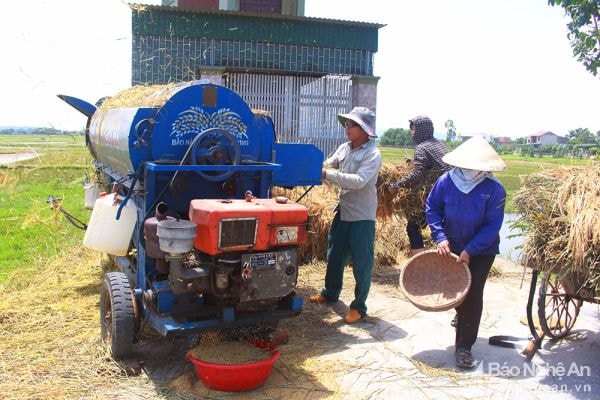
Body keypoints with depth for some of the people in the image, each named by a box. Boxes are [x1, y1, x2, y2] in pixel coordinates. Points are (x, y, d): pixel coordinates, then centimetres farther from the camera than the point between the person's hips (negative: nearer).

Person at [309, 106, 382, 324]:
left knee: (362, 263, 3)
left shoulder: (372, 154, -17)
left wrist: (327, 175, -30)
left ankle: (359, 307, 16)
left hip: (362, 216, -7)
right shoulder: (344, 148, 5)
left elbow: (359, 181, -28)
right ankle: (330, 293, 40)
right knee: (335, 255, 20)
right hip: (343, 211, 7)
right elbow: (327, 165, 5)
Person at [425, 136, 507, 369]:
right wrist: (440, 237, -17)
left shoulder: (494, 189, -21)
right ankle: (462, 316, 56)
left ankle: (464, 347, 5)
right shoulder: (447, 180, -15)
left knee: (473, 295, -5)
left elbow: (492, 225, -18)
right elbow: (432, 208, -6)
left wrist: (470, 251, -24)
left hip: (481, 251, -3)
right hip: (452, 247, 3)